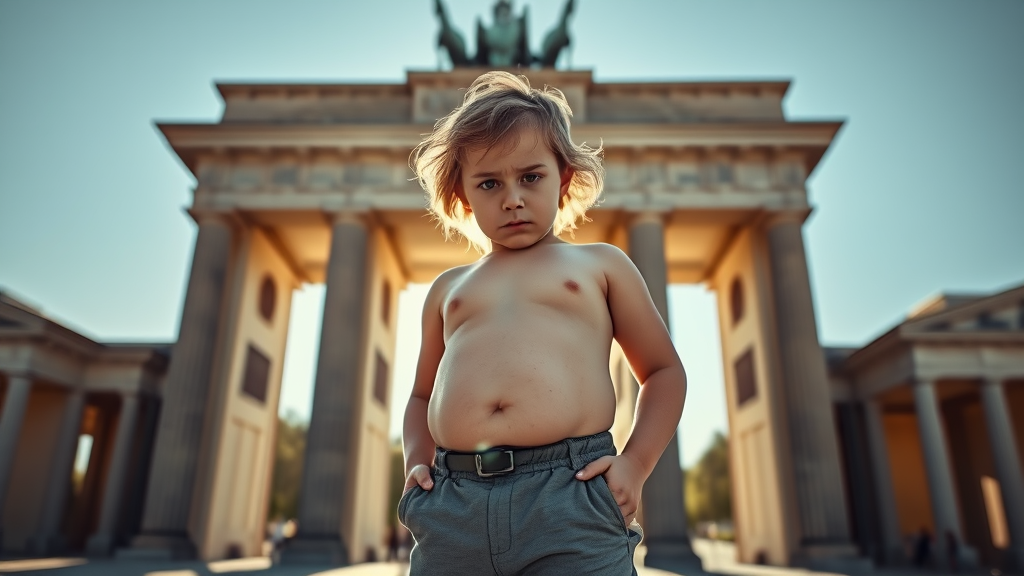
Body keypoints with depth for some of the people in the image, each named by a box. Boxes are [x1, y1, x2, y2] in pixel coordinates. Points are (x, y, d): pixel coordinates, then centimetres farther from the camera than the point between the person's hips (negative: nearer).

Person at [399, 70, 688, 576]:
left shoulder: (601, 264, 13)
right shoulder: (447, 288, 20)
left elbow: (664, 371, 14)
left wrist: (635, 463, 0)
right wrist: (416, 463, 10)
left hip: (573, 501, -2)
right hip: (450, 509, 3)